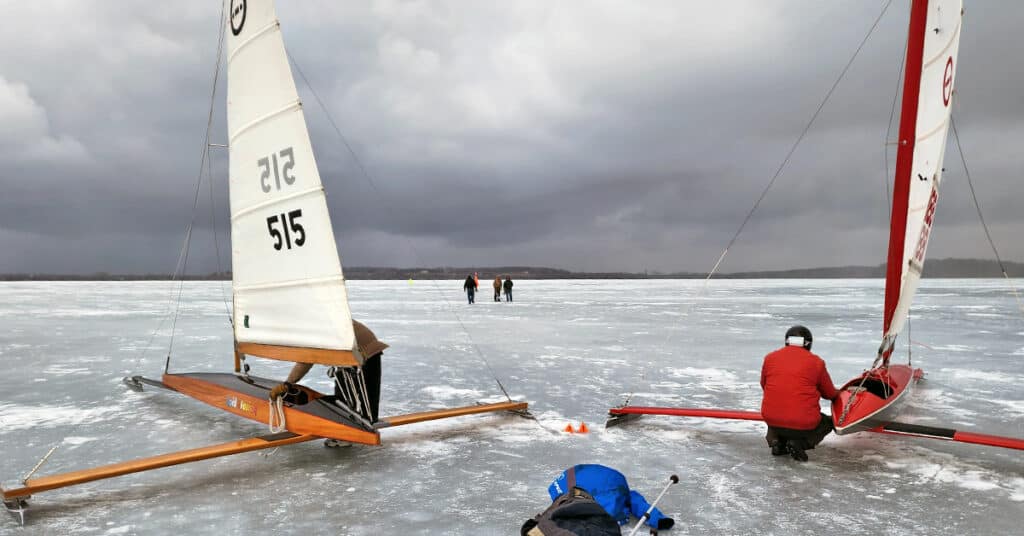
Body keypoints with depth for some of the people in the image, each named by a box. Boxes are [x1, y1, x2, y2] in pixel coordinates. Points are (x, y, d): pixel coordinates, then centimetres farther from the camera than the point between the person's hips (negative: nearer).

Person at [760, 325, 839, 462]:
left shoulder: (770, 358, 3)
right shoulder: (816, 362, -2)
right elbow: (830, 394, 11)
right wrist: (838, 393, 35)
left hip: (772, 421, 3)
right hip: (804, 425, -3)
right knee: (828, 422, 28)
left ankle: (776, 440, 9)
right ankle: (799, 443, 2)